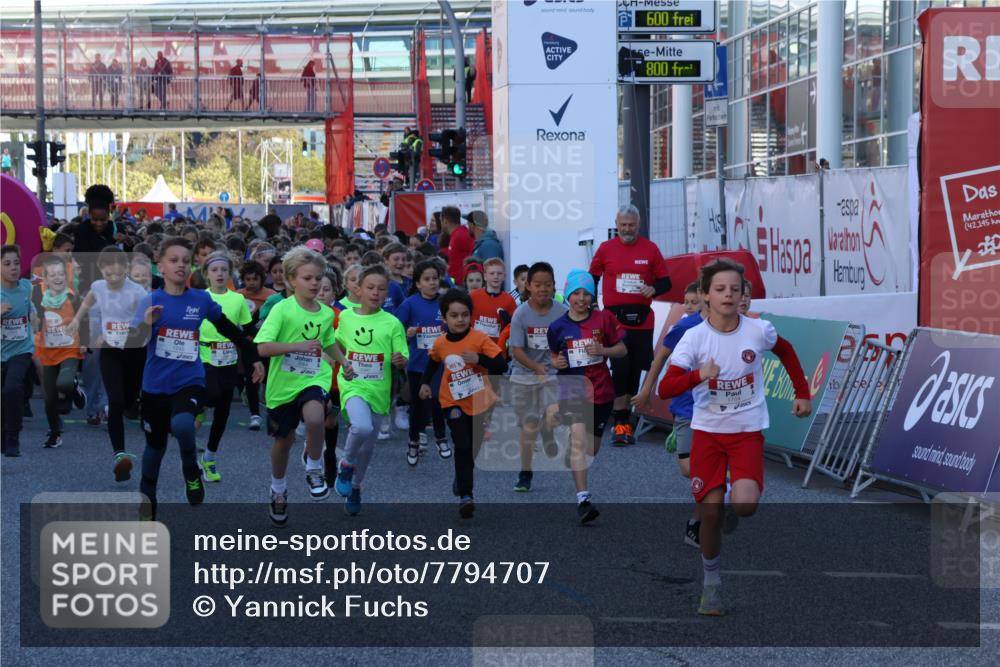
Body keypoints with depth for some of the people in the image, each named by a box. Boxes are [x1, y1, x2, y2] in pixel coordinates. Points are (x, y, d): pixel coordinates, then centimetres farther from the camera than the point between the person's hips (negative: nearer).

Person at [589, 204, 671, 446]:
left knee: (635, 371, 7)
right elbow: (592, 278, 14)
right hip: (614, 319, -2)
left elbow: (665, 282, 9)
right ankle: (621, 422, -8)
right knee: (620, 370, -10)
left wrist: (653, 289, -12)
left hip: (642, 320, 2)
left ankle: (625, 420, 17)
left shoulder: (650, 249, 6)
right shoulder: (606, 249, 5)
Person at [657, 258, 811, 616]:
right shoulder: (695, 337, -13)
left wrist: (802, 393, 14)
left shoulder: (759, 330, -8)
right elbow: (665, 389, -20)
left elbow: (786, 351, 16)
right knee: (710, 509, -3)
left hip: (748, 430, 0)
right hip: (707, 430, 0)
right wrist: (699, 375, -36)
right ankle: (711, 582, 19)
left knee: (744, 504, -19)